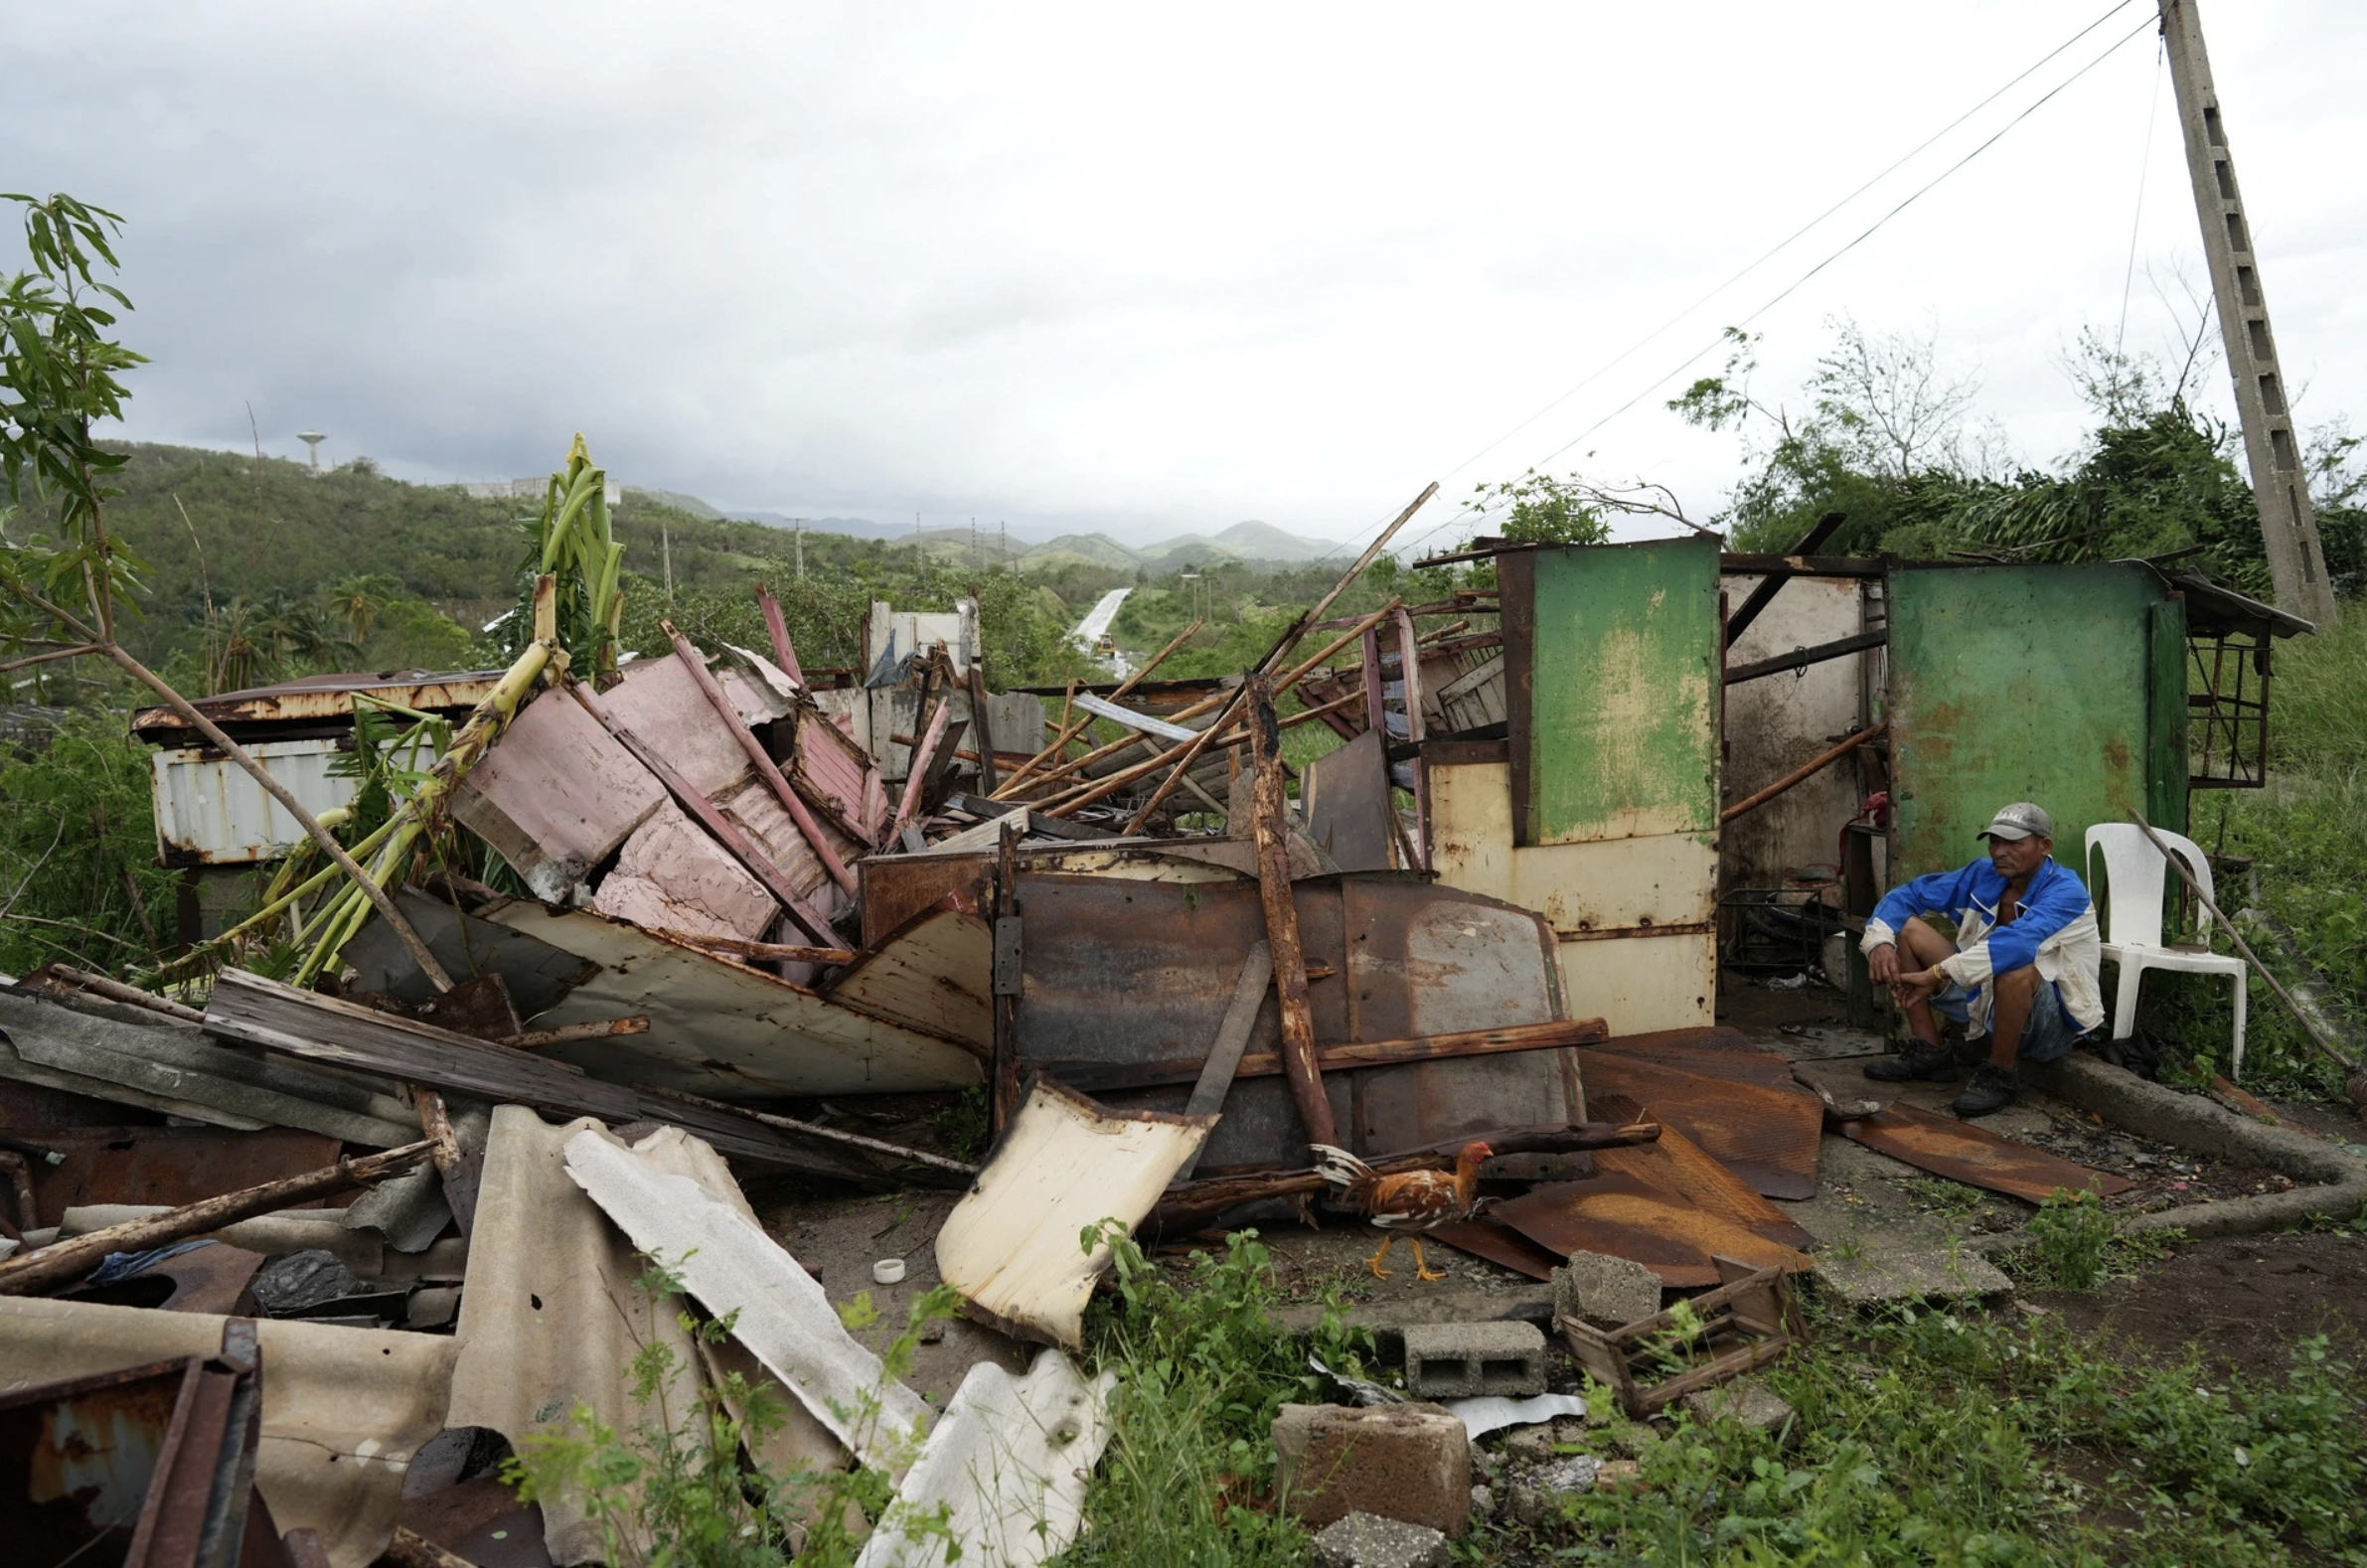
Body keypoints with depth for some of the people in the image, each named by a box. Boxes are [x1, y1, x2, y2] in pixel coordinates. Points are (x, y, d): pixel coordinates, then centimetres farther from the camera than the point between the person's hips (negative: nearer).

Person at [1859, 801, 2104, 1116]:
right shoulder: (1983, 875, -2)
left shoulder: (2065, 891, -20)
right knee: (1907, 928, -4)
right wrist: (1879, 942, -21)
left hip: (2052, 1022, -7)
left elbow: (2018, 942, -40)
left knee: (2015, 964, -39)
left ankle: (1999, 1075, -16)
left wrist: (1938, 974, -45)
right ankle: (1928, 1053, -2)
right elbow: (1907, 895, -1)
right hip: (1985, 999, 7)